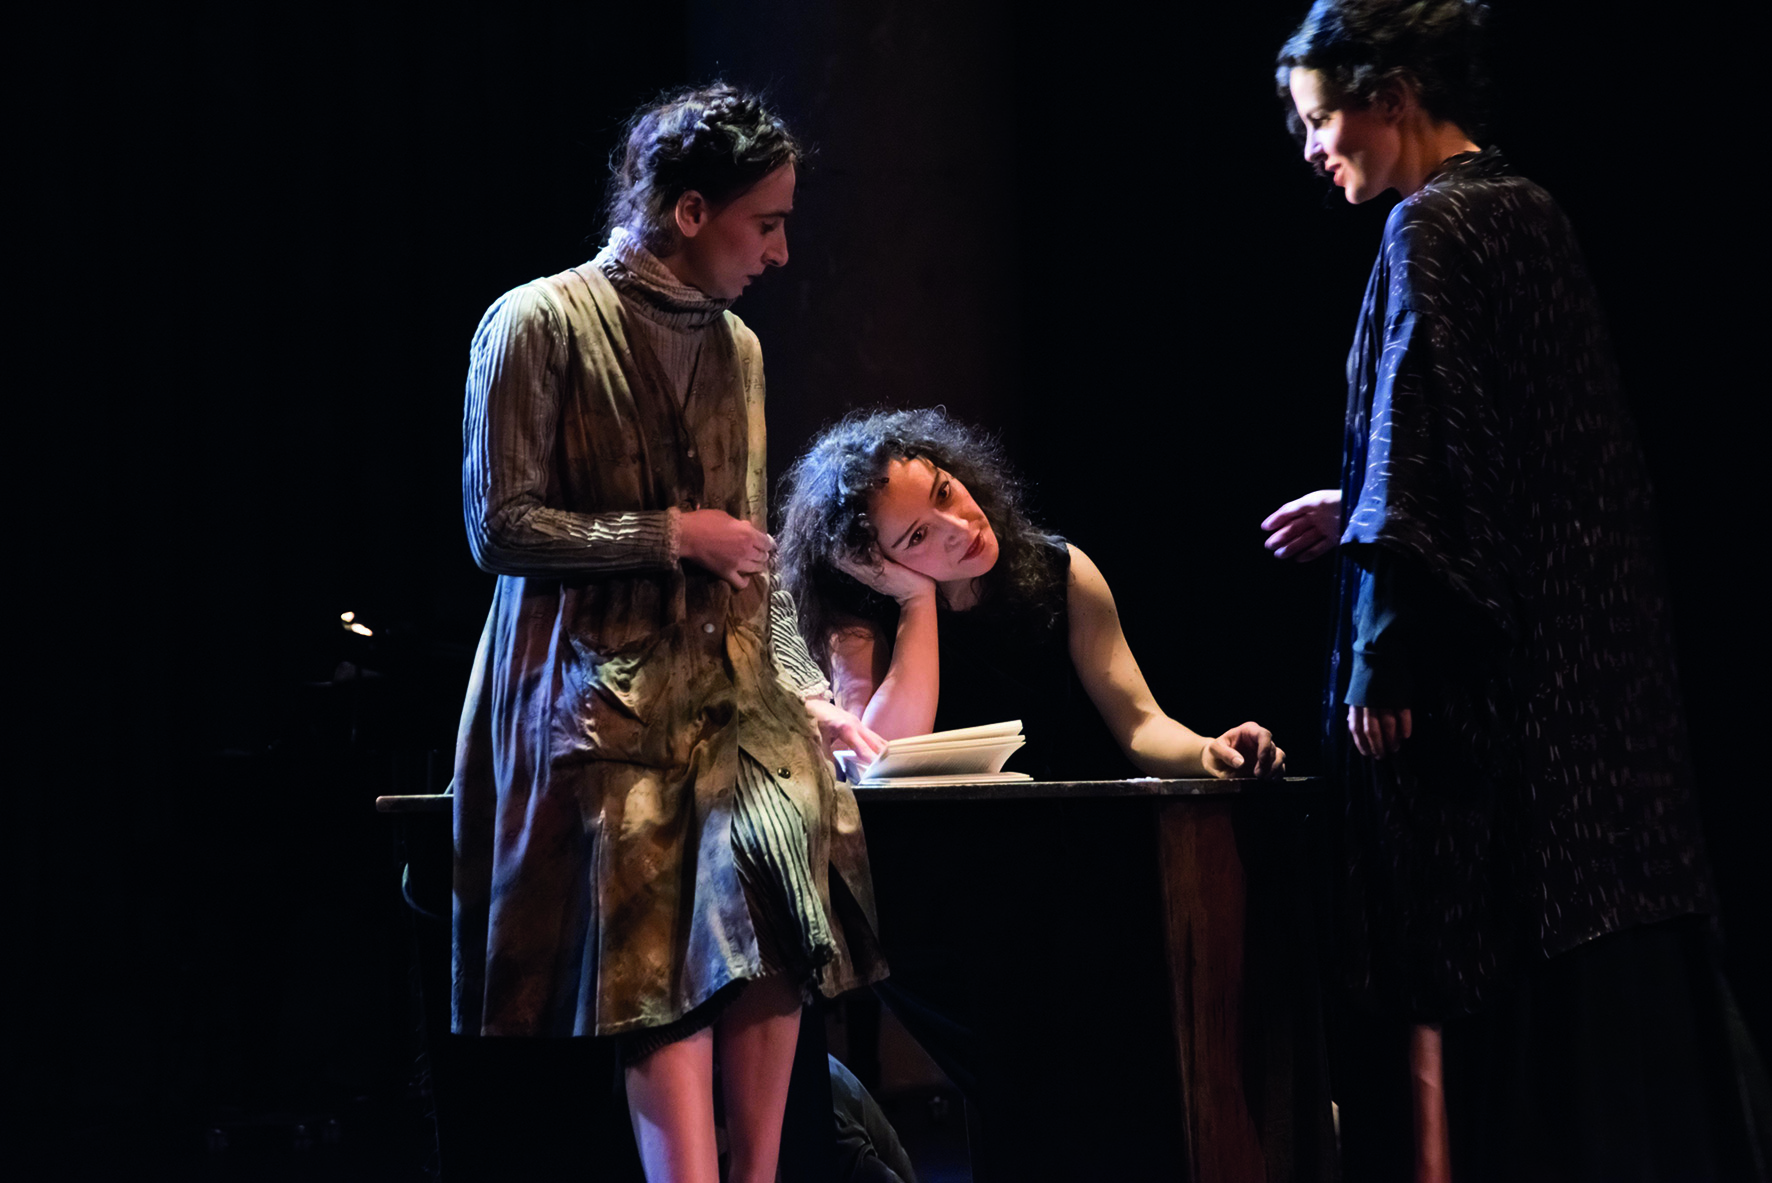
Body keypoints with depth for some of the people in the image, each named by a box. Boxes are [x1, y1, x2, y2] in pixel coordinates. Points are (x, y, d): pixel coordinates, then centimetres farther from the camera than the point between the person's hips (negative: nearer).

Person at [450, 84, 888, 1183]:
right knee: (658, 949, -15)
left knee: (788, 838, -21)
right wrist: (673, 534, -9)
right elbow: (501, 526, -8)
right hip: (599, 690, -5)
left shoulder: (738, 349, 16)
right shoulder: (541, 324, -4)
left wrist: (805, 689, 8)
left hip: (725, 680, 5)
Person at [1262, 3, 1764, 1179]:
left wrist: (1380, 664, -17)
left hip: (1483, 665, -9)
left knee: (1465, 971, -4)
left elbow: (1425, 445, -19)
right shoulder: (1532, 214, 13)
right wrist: (1357, 511, 25)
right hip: (1588, 646, 9)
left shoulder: (1431, 230, -12)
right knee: (1602, 982, 11)